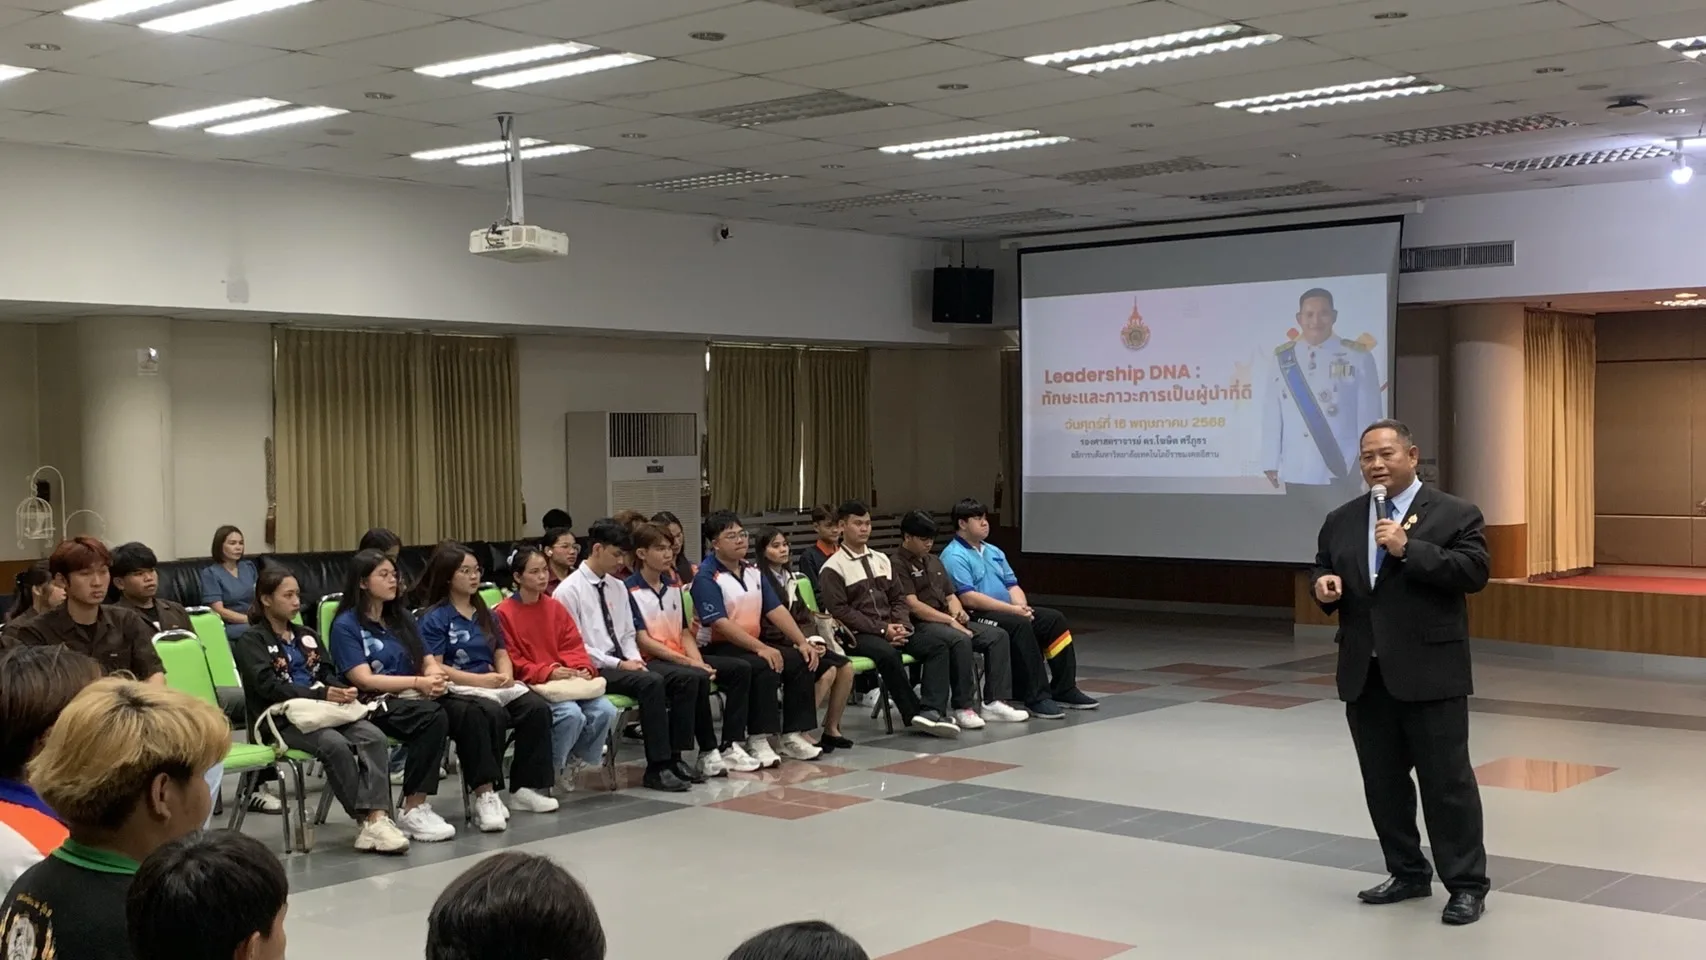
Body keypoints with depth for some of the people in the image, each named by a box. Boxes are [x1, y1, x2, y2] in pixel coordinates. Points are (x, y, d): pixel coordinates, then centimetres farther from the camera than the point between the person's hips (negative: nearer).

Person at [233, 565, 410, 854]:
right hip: (282, 720, -6)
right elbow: (268, 686, -11)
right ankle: (367, 821, -27)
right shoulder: (251, 641, 4)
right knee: (335, 744, -34)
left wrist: (343, 691, -9)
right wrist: (321, 694, -21)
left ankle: (377, 816, -37)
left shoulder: (306, 636, 25)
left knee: (374, 736, -24)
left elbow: (328, 674, 17)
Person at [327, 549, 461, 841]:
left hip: (414, 697, 6)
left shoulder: (401, 618, 19)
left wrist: (435, 677, -11)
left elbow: (426, 663, 14)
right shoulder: (346, 626, 0)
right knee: (432, 716, -35)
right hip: (374, 706, -6)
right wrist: (417, 682, -19)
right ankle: (413, 810, -32)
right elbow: (364, 680, -11)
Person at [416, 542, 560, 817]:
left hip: (494, 685, 6)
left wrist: (506, 675, -6)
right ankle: (486, 791, -24)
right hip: (458, 691, -6)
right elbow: (433, 667, -10)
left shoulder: (485, 615, 21)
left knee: (538, 708, -21)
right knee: (494, 714, -37)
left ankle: (526, 787, -16)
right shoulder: (434, 618, 0)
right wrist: (482, 680, -17)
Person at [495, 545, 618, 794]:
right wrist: (548, 672, -19)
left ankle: (575, 763, 5)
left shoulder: (555, 608, 14)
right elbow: (512, 661, -7)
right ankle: (548, 769, -6)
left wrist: (583, 669, -9)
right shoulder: (504, 613, -3)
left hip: (569, 681, 6)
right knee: (572, 714, -32)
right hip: (532, 685, -5)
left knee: (605, 711, -19)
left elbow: (573, 646, 11)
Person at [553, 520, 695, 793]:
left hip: (623, 663, 8)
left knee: (688, 678, -11)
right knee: (652, 682, -33)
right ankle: (657, 768, -27)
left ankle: (674, 758, -10)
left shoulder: (618, 587, 14)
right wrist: (618, 664, -16)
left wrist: (634, 660, -2)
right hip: (594, 670, -8)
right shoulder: (569, 590, -9)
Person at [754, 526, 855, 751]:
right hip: (776, 646, -8)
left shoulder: (790, 578, 18)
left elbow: (804, 616, 14)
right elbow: (767, 625, -15)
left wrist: (815, 640, -5)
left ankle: (831, 729, -3)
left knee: (846, 667, -10)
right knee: (827, 671, -24)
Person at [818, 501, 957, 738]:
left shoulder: (881, 561, 19)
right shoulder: (833, 568, -2)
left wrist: (901, 626, -4)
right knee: (888, 653, -37)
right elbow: (839, 611, -11)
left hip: (891, 630, 6)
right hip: (857, 636, -6)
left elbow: (898, 598, 19)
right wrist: (882, 629, -16)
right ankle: (914, 714, -22)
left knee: (936, 644, -17)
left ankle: (932, 710, -31)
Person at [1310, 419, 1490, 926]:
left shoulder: (1455, 514, -3)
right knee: (1383, 780, 12)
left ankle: (1467, 885, 8)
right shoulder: (1340, 521, 13)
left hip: (1430, 671, -5)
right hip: (1365, 674, 5)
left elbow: (1474, 572, -14)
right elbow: (1323, 573, 19)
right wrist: (1324, 587, -5)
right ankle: (1408, 873, 25)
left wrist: (1409, 549, -22)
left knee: (1447, 780, -1)